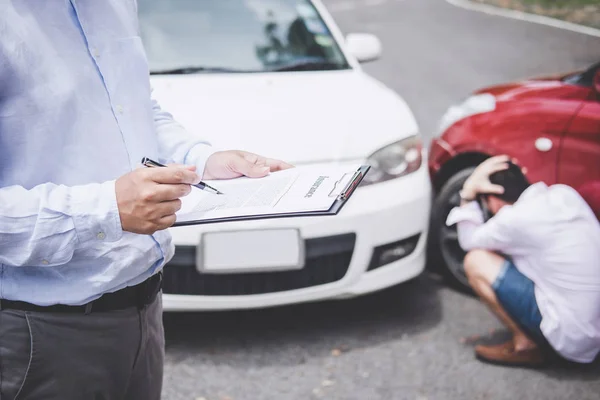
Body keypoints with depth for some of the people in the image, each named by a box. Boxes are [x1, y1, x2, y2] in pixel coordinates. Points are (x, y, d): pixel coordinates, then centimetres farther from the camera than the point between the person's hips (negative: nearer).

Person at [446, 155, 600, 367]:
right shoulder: (564, 193, 2)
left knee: (476, 261, -5)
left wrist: (469, 191, 1)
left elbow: (469, 241, 1)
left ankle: (526, 345, 4)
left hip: (572, 335, -8)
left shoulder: (516, 219, -18)